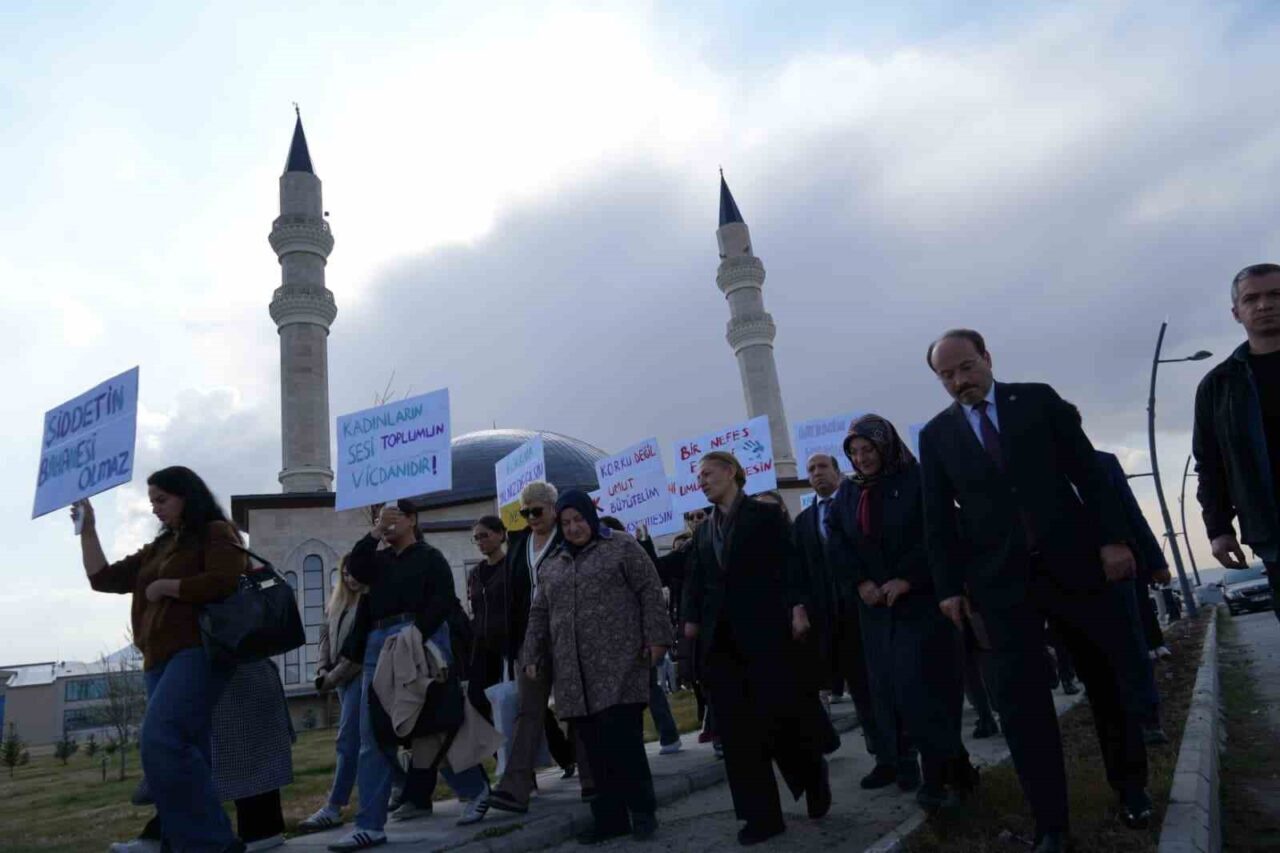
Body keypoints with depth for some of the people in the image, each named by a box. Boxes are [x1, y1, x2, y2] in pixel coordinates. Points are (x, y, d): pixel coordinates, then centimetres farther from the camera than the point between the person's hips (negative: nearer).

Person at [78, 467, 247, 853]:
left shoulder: (216, 533, 1)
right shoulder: (159, 548, 23)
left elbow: (222, 582, -15)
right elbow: (103, 578, 23)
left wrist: (164, 587, -6)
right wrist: (87, 530, 18)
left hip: (198, 652, -8)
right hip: (160, 660, 8)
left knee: (161, 741, -22)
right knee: (185, 751, 5)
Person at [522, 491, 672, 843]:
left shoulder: (622, 547, 3)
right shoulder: (552, 564, 18)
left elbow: (650, 592, -2)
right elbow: (539, 614, 20)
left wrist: (656, 637, -10)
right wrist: (532, 656, 13)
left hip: (619, 663, -5)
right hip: (575, 671, 5)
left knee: (623, 739, -8)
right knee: (596, 747, 5)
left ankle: (643, 811, 8)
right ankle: (611, 816, 15)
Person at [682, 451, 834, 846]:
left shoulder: (765, 514, 4)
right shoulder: (704, 530, 18)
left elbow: (789, 562, -4)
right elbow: (694, 579, 14)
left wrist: (797, 606, -15)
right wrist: (691, 617, 2)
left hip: (765, 628, -5)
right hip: (720, 638, 5)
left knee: (781, 709, -5)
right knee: (738, 727, 1)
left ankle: (813, 774, 27)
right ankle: (762, 814, 9)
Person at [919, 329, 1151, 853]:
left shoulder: (1038, 400, 5)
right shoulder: (935, 434, 6)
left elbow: (1087, 471, 2)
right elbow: (938, 518, 5)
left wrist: (1112, 537, -7)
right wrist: (949, 585, -1)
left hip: (1072, 559, 0)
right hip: (1001, 579, 0)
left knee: (1106, 678, 13)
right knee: (1020, 697, -5)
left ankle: (1130, 787, 34)